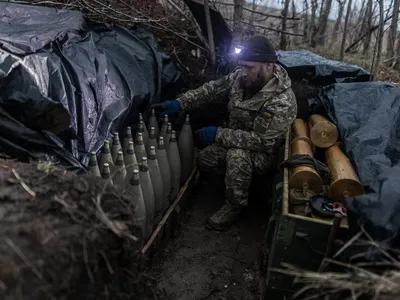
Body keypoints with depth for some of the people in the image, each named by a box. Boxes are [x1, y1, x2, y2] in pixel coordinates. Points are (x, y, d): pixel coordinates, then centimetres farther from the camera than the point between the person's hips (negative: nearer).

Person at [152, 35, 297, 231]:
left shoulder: (282, 102, -32)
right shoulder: (241, 77, -12)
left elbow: (261, 141, -32)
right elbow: (212, 90, -3)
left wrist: (218, 134, -31)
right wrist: (179, 103, -16)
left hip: (266, 152, -6)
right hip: (237, 142, 7)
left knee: (237, 155, -35)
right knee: (204, 161, -9)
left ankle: (235, 206, -11)